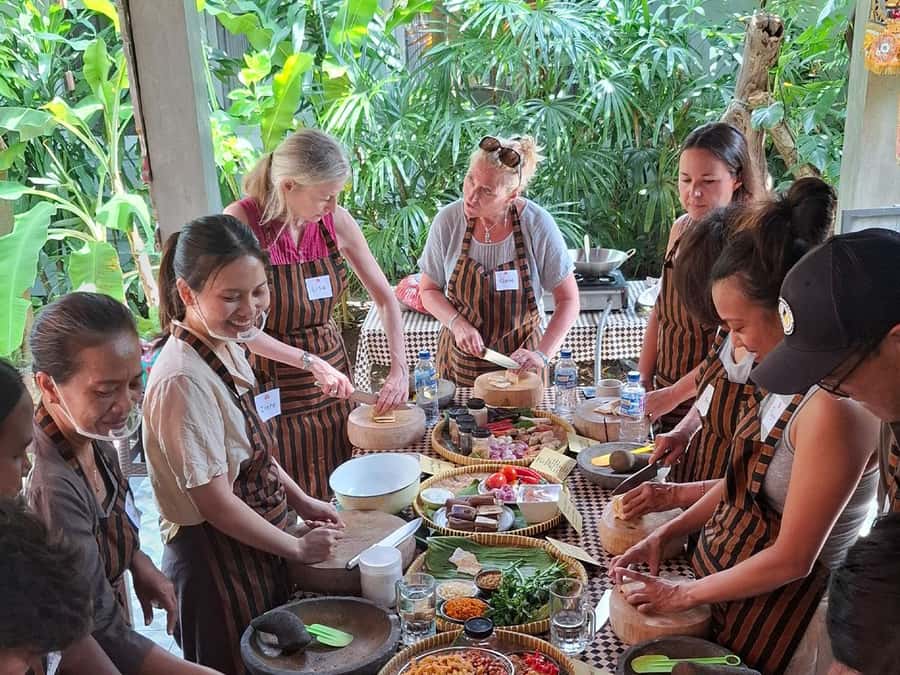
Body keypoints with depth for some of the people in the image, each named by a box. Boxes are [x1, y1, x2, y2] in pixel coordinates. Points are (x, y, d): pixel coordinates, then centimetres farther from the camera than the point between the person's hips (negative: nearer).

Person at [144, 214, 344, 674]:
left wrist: (300, 501, 7)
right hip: (216, 562, -8)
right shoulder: (182, 381, -28)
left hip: (258, 546, 8)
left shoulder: (228, 348, -1)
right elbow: (216, 503, -24)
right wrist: (299, 547, -13)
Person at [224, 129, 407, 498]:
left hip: (331, 371, 4)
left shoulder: (336, 221, -6)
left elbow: (385, 298, 1)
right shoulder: (241, 222, -18)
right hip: (272, 384, -4)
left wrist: (399, 369, -8)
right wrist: (309, 362, -24)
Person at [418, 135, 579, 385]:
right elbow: (429, 291, 0)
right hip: (460, 361, 1)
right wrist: (457, 324, -17)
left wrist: (542, 355, -19)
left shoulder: (537, 224, -16)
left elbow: (568, 300, -9)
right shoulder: (448, 220, -12)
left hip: (518, 361, -1)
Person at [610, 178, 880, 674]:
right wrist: (666, 533, 3)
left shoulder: (836, 408, -29)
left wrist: (684, 594, -13)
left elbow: (791, 560, -24)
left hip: (780, 616, -7)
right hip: (726, 585, 7)